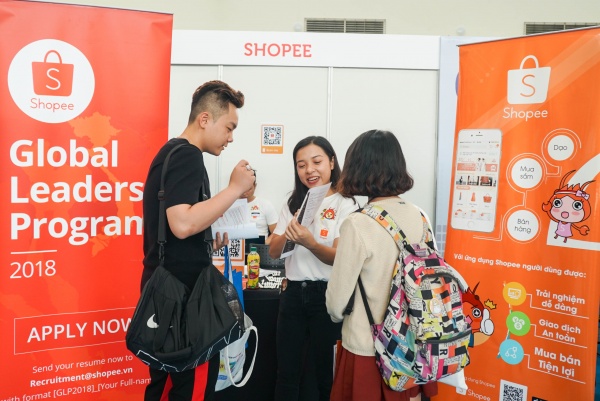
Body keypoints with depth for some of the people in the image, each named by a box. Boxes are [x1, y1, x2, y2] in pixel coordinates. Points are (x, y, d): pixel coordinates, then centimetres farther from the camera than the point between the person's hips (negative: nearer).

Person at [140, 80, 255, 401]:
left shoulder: (173, 152, 17)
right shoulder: (187, 155, -14)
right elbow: (183, 224, -27)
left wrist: (209, 243, 14)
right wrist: (236, 188, -20)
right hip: (182, 290, -10)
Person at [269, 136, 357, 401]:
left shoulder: (344, 204, -9)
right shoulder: (293, 202, 7)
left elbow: (339, 258, -16)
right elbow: (273, 253, 4)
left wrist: (309, 243, -34)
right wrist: (287, 233, -17)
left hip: (327, 295, -4)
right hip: (293, 293, 5)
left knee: (327, 374, 10)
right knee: (286, 373, 13)